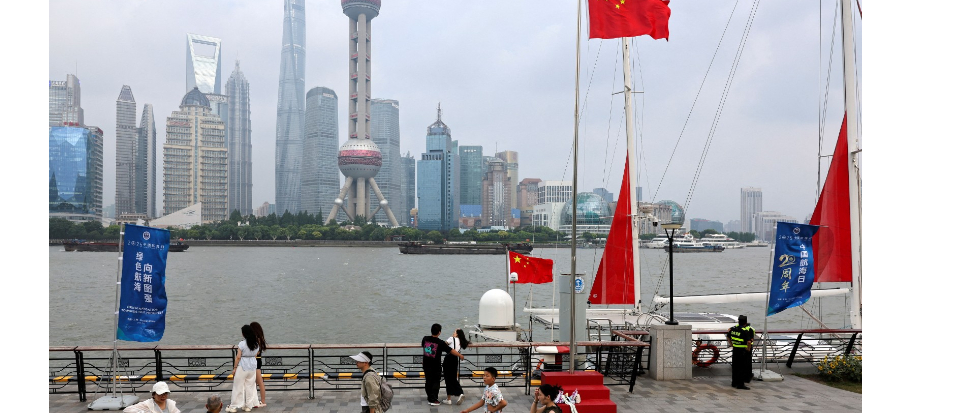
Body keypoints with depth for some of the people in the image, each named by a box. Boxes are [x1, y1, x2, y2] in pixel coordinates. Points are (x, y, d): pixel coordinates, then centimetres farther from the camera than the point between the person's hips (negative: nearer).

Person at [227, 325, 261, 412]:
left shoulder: (242, 343, -15)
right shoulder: (256, 343, 2)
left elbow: (238, 357, -13)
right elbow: (256, 354, 6)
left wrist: (235, 368, -6)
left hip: (242, 367, -5)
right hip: (252, 366, 5)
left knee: (238, 387, 4)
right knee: (250, 386, 12)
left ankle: (234, 406, 9)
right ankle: (248, 406, 16)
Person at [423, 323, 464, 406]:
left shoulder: (425, 339, -6)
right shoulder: (440, 343, -18)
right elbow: (451, 350, -13)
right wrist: (460, 355, 0)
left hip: (426, 365, 4)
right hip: (435, 365, -4)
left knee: (428, 381, 16)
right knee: (436, 382, 7)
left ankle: (430, 397, 27)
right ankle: (434, 400, 6)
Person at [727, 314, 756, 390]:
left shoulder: (733, 329, 2)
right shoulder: (746, 331, -19)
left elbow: (728, 338, 14)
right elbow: (749, 342, -29)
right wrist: (748, 349, -14)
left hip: (735, 350, 6)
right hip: (744, 351, -6)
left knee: (735, 366, 15)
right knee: (744, 367, 2)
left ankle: (734, 382, 25)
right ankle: (740, 384, 4)